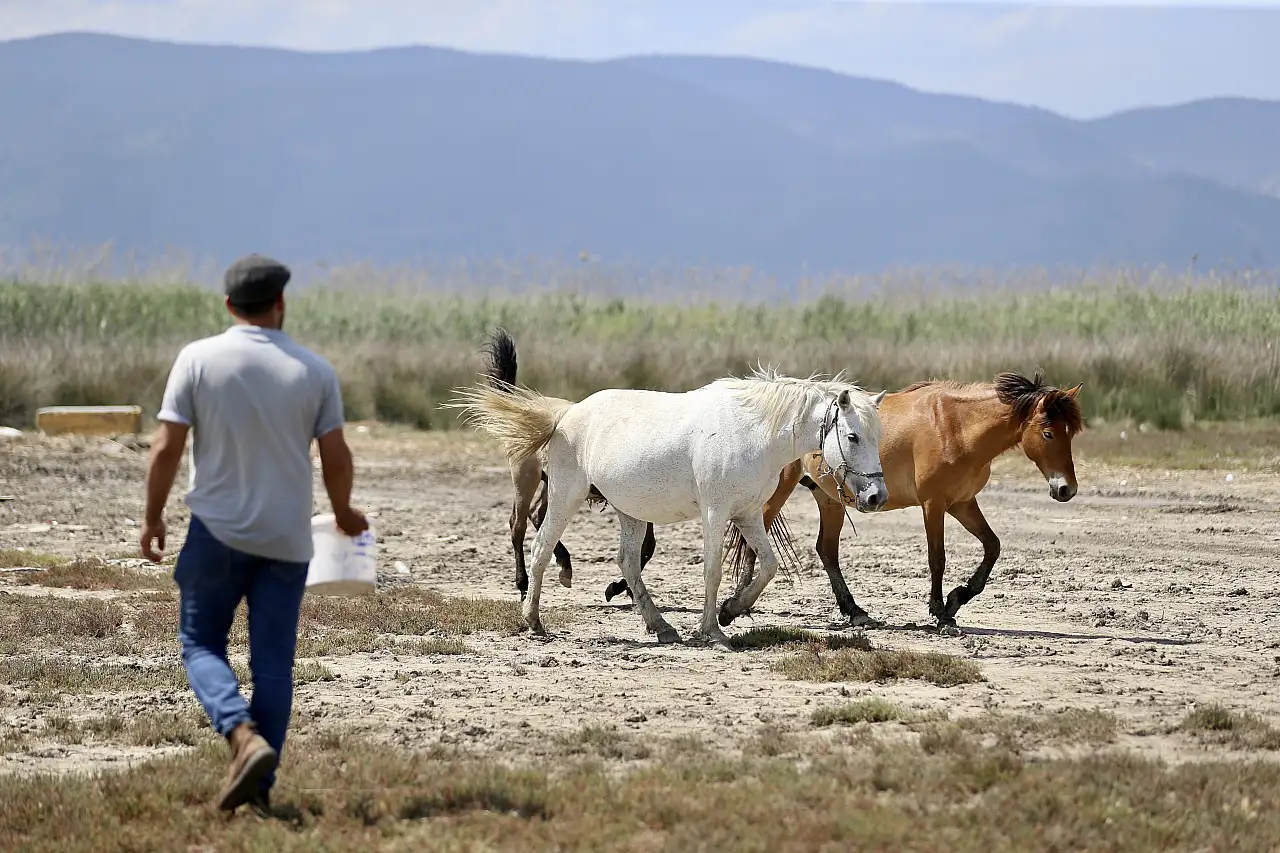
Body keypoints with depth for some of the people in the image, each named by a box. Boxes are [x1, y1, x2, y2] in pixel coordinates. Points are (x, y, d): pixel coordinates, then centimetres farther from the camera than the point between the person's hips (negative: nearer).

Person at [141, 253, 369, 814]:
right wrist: (343, 513, 20)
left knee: (200, 645, 10)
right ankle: (261, 785, 6)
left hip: (217, 533, -2)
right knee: (273, 662, 8)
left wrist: (152, 517, 5)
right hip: (287, 538, 2)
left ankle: (245, 736, -15)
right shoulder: (314, 370, -2)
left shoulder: (198, 359, -7)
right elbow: (336, 458, 1)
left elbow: (166, 448, -8)